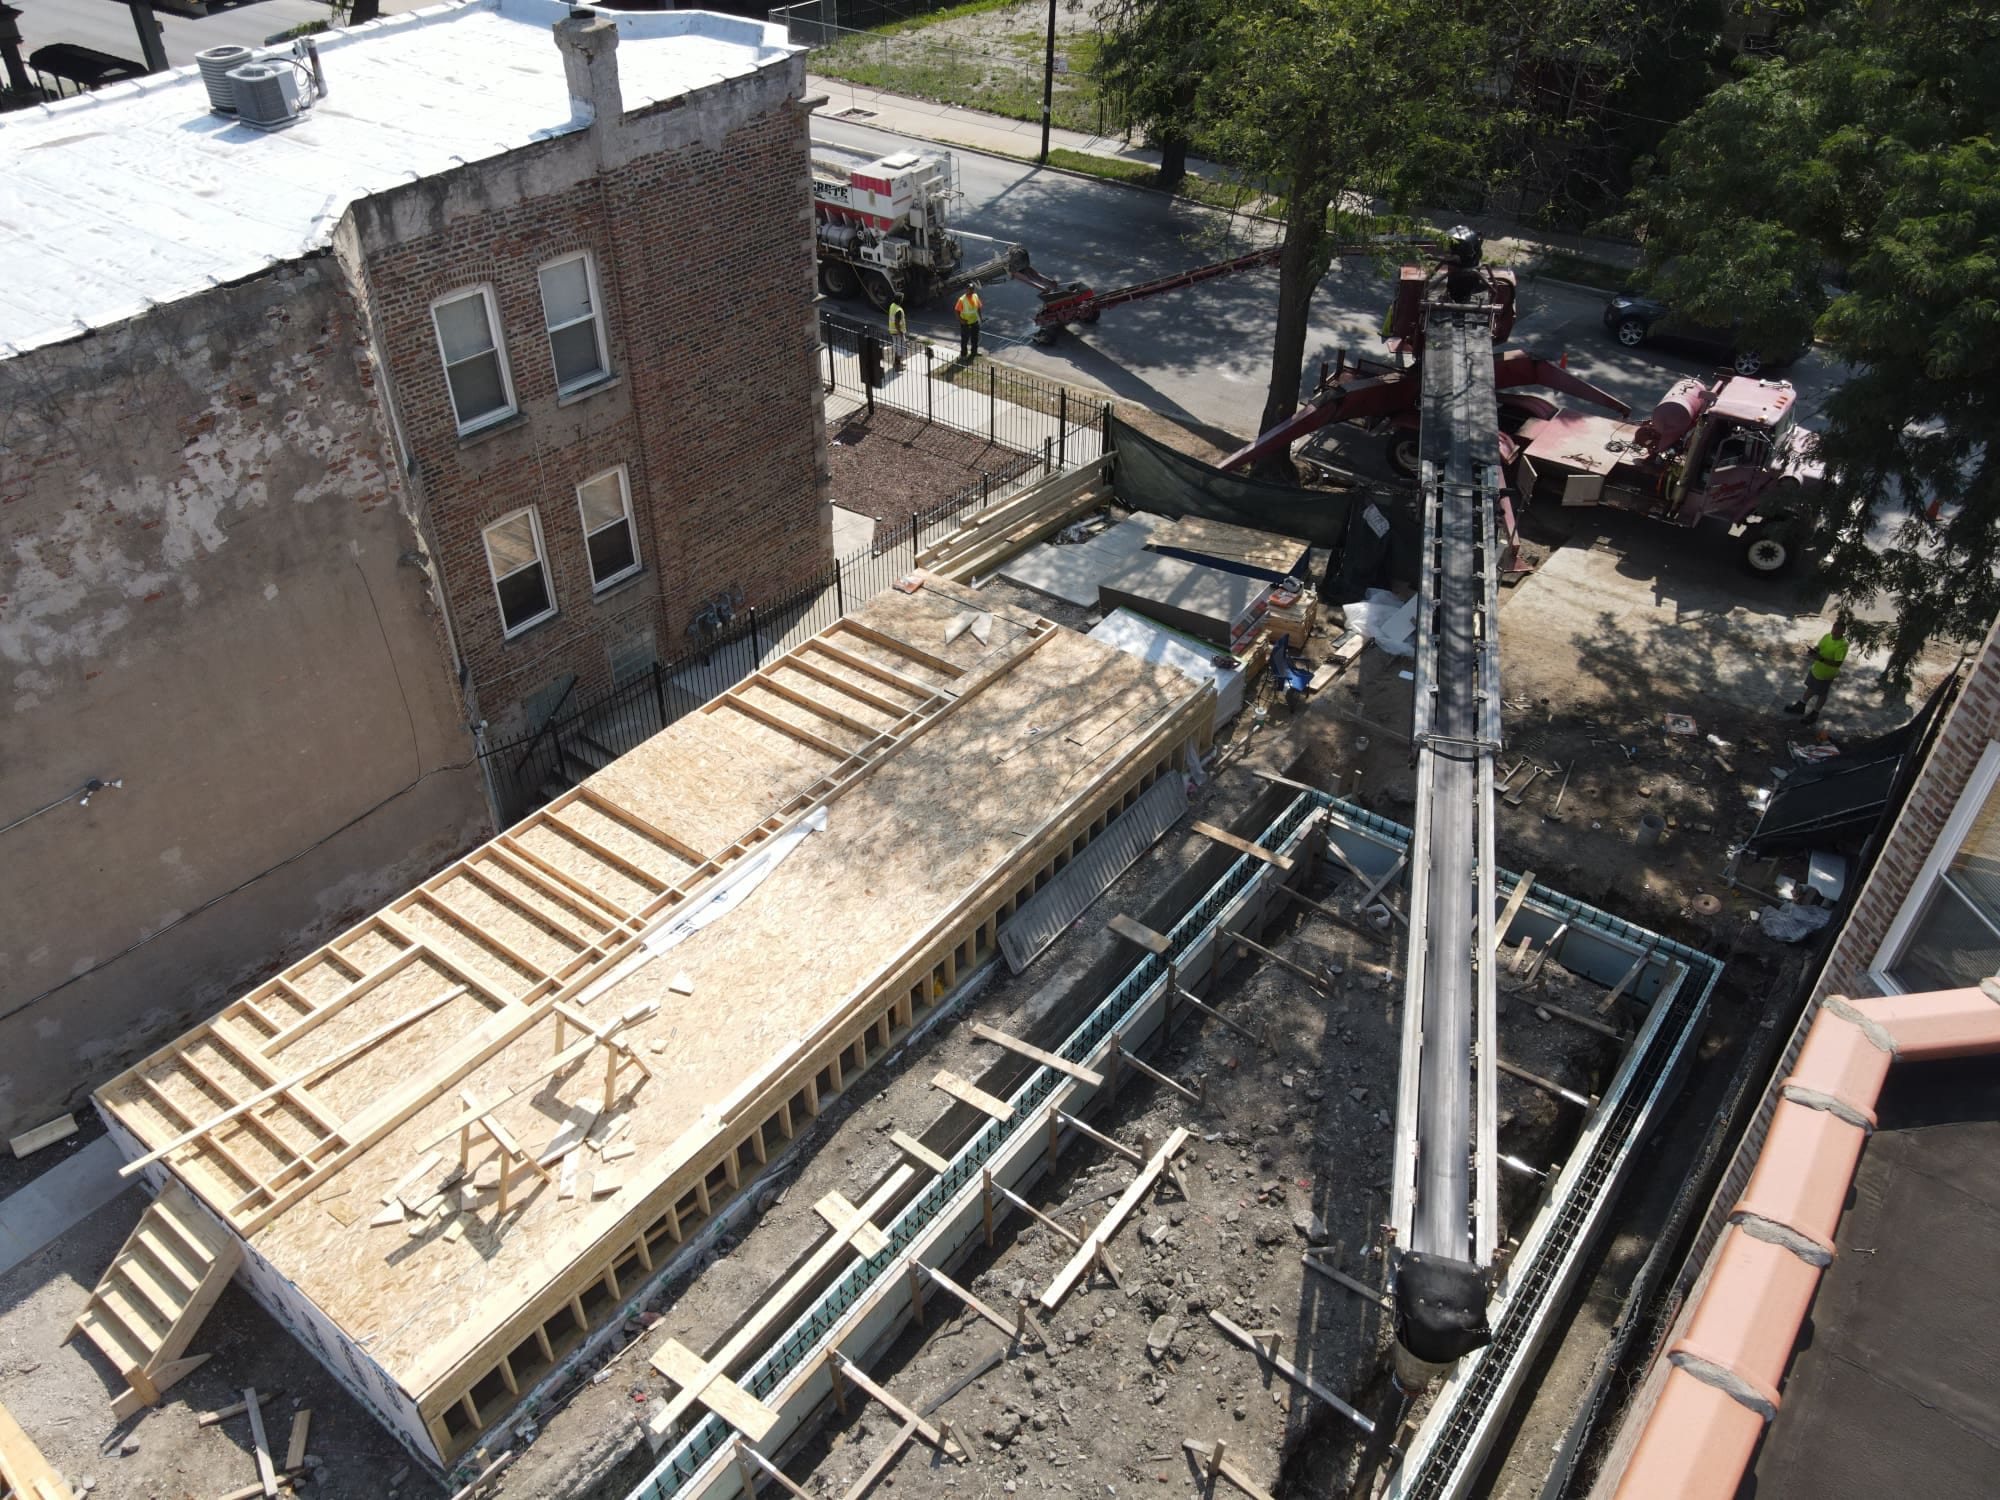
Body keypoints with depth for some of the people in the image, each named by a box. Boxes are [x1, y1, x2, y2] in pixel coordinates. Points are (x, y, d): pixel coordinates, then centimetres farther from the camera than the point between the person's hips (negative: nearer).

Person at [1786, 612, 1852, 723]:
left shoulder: (1843, 645, -31)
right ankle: (1801, 706, 46)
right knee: (1811, 688, 26)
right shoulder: (1827, 636, -11)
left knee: (1821, 694, 17)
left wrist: (1821, 659, -38)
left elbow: (1837, 664, -31)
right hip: (1816, 669, 6)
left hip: (1826, 675, -6)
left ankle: (1815, 713, 37)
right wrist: (1814, 650, -19)